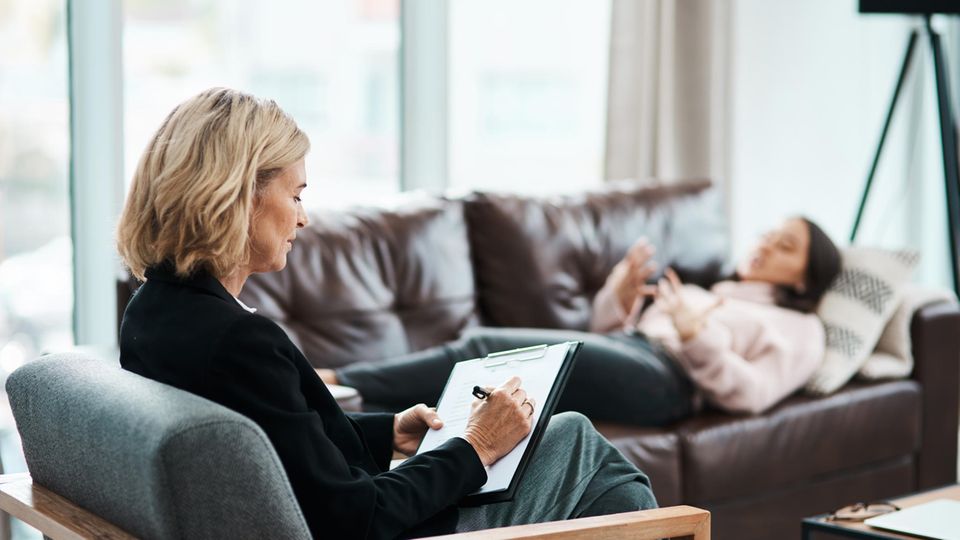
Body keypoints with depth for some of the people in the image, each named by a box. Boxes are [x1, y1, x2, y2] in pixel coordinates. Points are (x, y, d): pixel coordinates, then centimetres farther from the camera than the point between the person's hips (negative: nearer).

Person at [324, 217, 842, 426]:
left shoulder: (799, 328, 20)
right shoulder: (703, 290, 39)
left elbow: (750, 394, -2)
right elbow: (606, 330, 28)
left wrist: (694, 334, -14)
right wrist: (620, 296, 8)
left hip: (661, 377, -7)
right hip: (617, 349, 7)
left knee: (484, 348, -24)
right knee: (484, 350, -22)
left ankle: (338, 382, -30)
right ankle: (338, 382, -33)